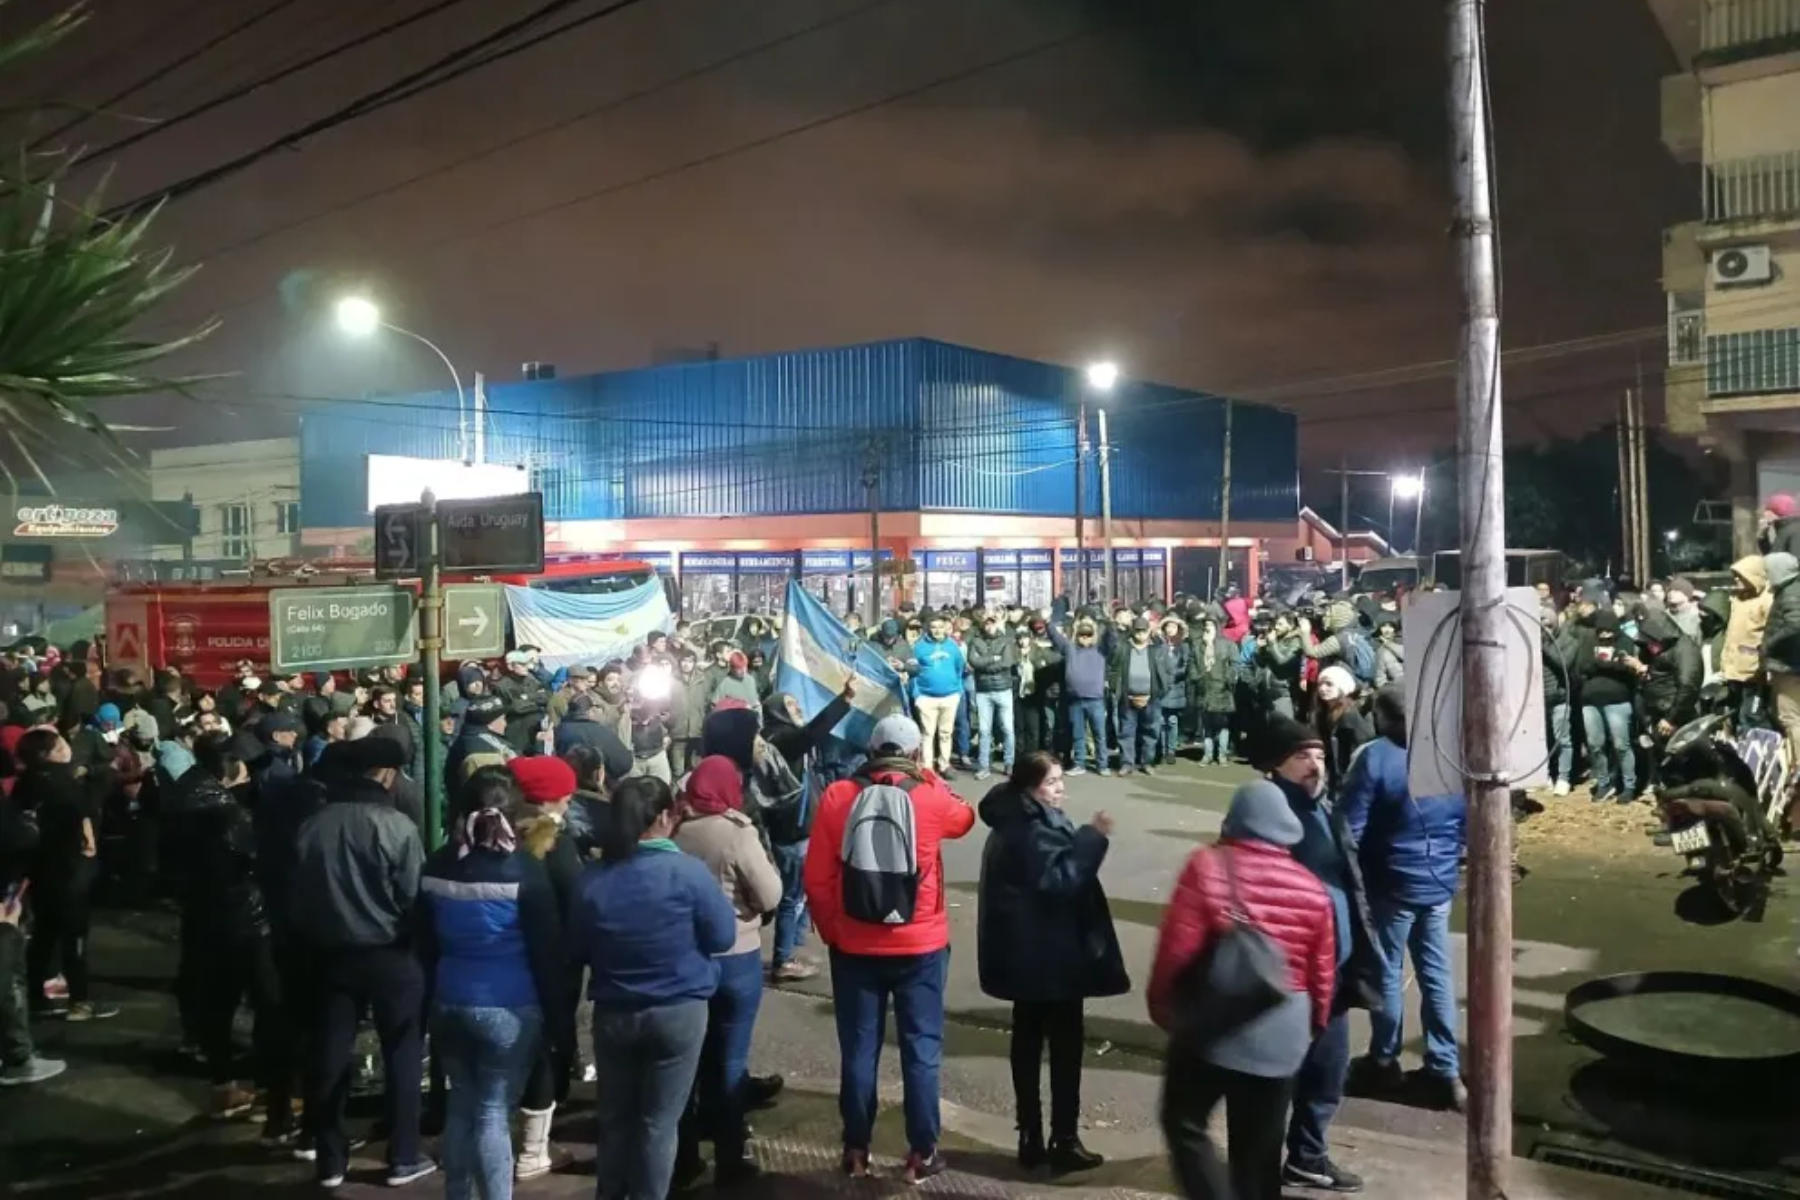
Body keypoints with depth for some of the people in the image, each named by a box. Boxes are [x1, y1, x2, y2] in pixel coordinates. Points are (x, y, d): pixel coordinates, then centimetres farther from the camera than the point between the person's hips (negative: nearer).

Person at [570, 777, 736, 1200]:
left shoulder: (592, 879, -6)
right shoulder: (688, 871, -16)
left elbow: (577, 950, 6)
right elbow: (723, 937, -7)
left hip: (612, 1014, 3)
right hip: (678, 1012, -3)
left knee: (614, 1117, 18)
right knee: (659, 1121, 8)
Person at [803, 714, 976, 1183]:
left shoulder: (836, 797, -6)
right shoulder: (930, 797, -9)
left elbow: (816, 879, -4)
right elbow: (964, 818, 15)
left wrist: (831, 929, 9)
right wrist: (927, 777, 20)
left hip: (854, 946, 1)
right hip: (920, 946, -1)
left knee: (858, 1049, 11)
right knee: (921, 1049, 10)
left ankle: (856, 1151, 21)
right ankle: (922, 1152, 17)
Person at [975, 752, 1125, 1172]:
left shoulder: (1014, 823, 12)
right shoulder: (1032, 830, -21)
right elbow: (1059, 881, -26)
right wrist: (1093, 838, -24)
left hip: (1025, 953, 10)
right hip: (1049, 954, -10)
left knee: (1028, 1040, 12)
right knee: (1065, 1043, 1)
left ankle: (1031, 1138, 18)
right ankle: (1064, 1141, 7)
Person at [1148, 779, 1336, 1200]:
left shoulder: (1208, 866, -10)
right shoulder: (1311, 887, 1)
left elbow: (1178, 948, -13)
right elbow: (1322, 972, 6)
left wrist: (1161, 1004, 2)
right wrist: (1314, 1026, 22)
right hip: (1283, 1031, 4)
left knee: (1184, 1122, 11)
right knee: (1259, 1145, 14)